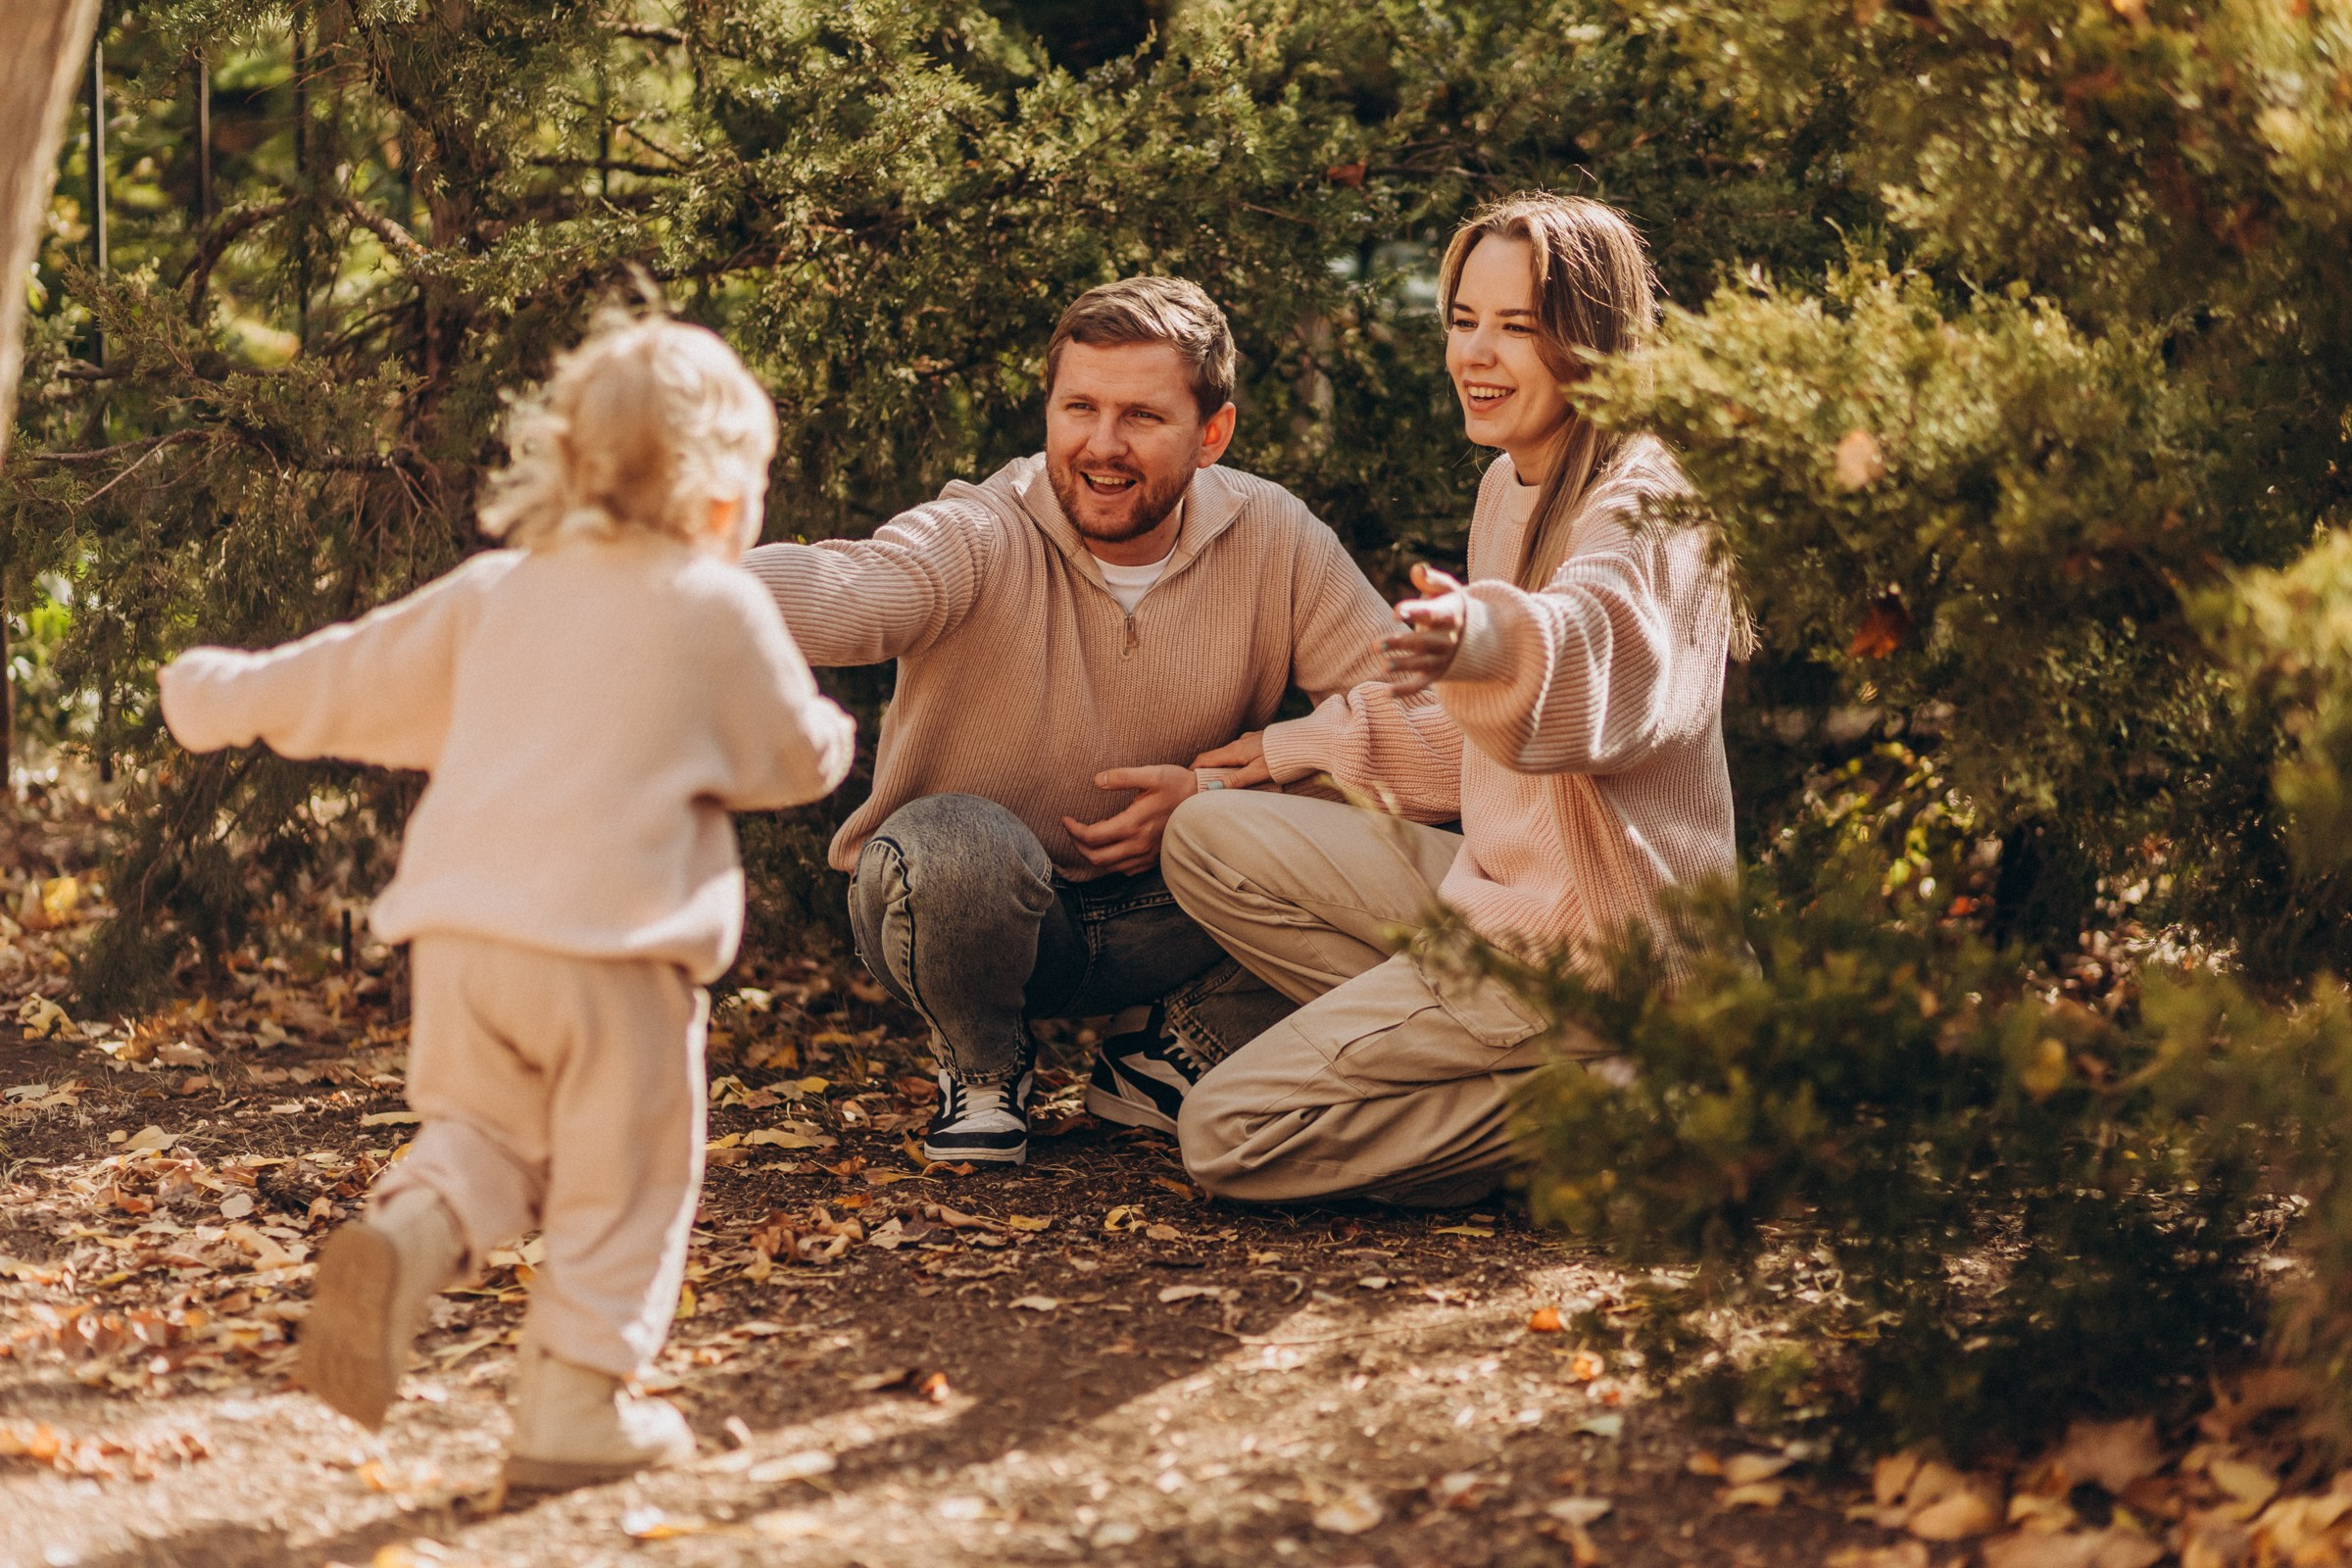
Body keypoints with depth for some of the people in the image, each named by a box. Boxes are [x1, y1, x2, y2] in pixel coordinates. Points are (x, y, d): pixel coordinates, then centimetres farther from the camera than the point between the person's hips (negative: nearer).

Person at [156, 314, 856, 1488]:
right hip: (611, 947, -4)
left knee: (484, 1138, 19)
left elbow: (355, 675, 19)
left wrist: (223, 695, 35)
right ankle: (575, 1413, 10)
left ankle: (404, 1237, -10)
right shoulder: (720, 608, 0)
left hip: (462, 933, 5)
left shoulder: (498, 591, 12)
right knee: (621, 1182, 8)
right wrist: (833, 734, 33)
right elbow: (793, 757, 9)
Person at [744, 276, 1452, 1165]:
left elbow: (1421, 714, -14)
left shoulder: (1272, 540, -11)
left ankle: (1158, 1056, 6)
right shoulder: (977, 541, -22)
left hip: (1166, 918, 3)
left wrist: (1218, 793, -25)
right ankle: (982, 1068, -2)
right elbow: (839, 589, -43)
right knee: (956, 845, -37)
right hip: (970, 911, -3)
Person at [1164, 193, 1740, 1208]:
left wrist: (1479, 637, -67)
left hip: (1582, 937, -10)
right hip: (1498, 888, 10)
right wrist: (1305, 748, 29)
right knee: (1210, 839, 11)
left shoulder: (1646, 507, -19)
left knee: (1228, 1137, -12)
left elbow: (1590, 631, -45)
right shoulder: (1515, 484, 11)